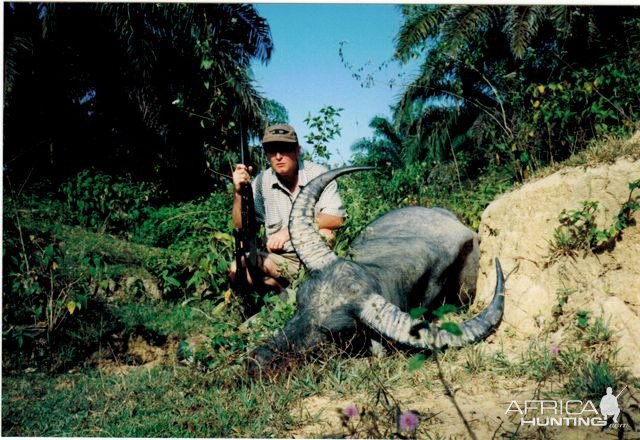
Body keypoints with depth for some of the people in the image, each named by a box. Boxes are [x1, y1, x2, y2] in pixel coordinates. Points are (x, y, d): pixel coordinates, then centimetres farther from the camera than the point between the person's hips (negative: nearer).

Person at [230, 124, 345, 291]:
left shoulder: (318, 174, -10)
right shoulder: (261, 182, -3)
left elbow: (336, 219, -20)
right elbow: (241, 226, -3)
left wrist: (290, 230, -30)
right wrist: (238, 192, -21)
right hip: (279, 260, 2)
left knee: (323, 233, -32)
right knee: (237, 269, -22)